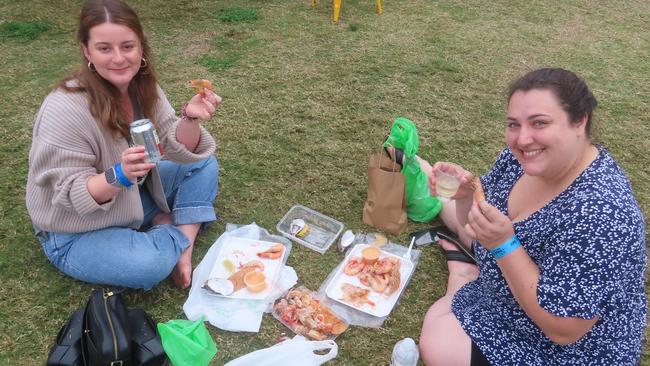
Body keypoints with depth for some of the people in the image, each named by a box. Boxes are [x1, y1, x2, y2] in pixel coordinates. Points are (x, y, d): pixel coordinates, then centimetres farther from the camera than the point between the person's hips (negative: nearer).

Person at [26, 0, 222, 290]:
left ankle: (184, 247, -9)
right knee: (151, 264, -33)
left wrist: (190, 117, -28)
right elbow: (71, 194, -23)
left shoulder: (142, 86, -8)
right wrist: (119, 175, -41)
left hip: (133, 200, 7)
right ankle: (178, 230, 0)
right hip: (77, 234, -7)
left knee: (204, 164, -4)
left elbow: (180, 150, -8)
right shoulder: (65, 109, -28)